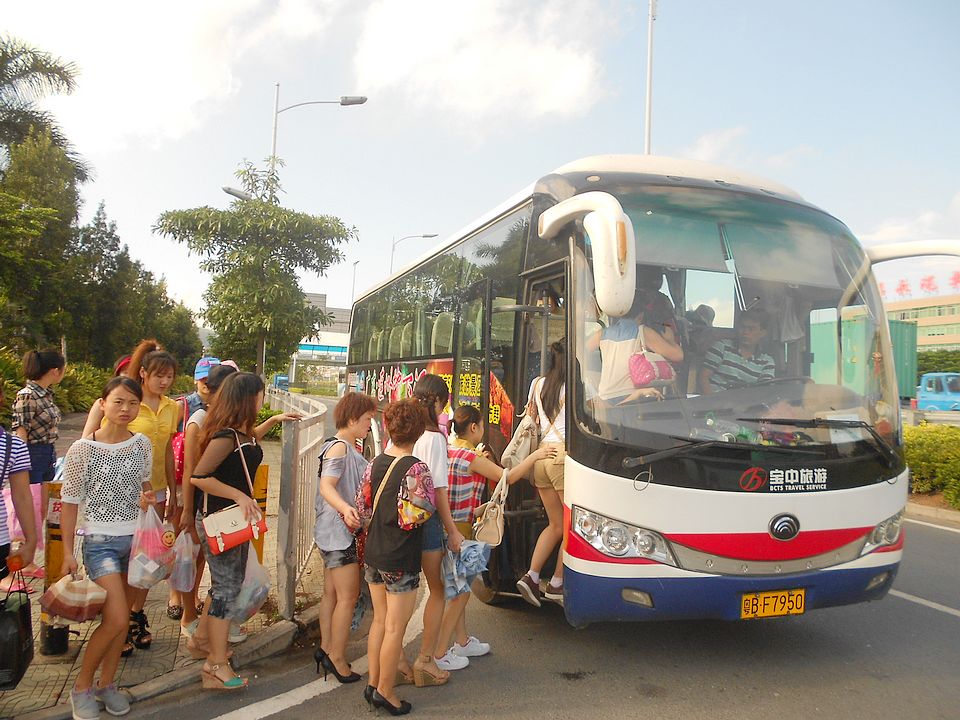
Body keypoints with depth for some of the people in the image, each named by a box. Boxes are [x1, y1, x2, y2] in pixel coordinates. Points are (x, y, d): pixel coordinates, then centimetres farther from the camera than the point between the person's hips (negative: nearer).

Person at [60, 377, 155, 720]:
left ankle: (106, 684, 30)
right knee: (116, 618, -11)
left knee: (121, 617, 12)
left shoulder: (142, 444, 1)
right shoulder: (83, 449, -11)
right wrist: (68, 552, -5)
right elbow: (70, 502, -5)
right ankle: (81, 688, 12)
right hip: (100, 541, -4)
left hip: (136, 538, 4)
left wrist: (146, 498, -5)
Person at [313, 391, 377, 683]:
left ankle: (326, 648, 26)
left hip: (338, 531, 10)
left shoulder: (348, 447, 12)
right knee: (348, 595, -5)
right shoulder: (339, 448, -18)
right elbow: (326, 486, -30)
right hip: (339, 530, -10)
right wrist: (345, 508, -46)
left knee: (332, 592, 16)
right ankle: (337, 659, 4)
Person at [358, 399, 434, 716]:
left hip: (373, 555, 7)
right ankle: (385, 691, 16)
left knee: (379, 620, 19)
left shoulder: (375, 463, 0)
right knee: (395, 627, 6)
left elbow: (362, 506, 4)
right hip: (401, 559, -7)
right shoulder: (416, 468, -19)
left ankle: (373, 684, 29)